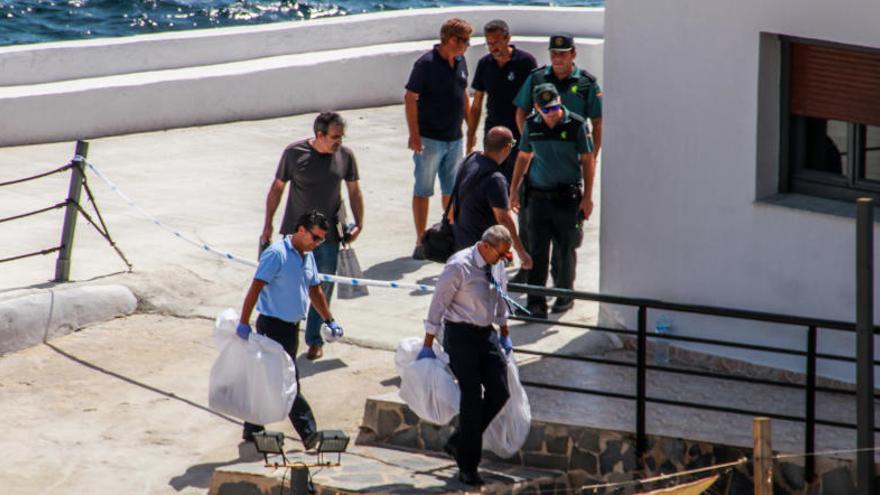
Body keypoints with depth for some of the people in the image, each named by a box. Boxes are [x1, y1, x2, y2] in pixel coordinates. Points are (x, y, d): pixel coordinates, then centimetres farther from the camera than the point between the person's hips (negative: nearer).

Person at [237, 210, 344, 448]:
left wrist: (329, 320, 23)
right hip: (273, 324, -9)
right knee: (289, 383, -8)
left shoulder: (308, 257, 12)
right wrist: (244, 323, -24)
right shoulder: (276, 254, -15)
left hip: (291, 326, 9)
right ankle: (309, 434, -9)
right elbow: (255, 288, -19)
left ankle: (252, 429, 20)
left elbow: (315, 290, 24)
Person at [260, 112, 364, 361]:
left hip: (329, 235, 2)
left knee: (323, 288, 6)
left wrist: (359, 224, 0)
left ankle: (315, 340, 19)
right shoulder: (294, 153, -10)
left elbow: (354, 191, 8)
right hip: (296, 232, -2)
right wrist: (268, 225, 0)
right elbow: (277, 187, -1)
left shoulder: (345, 156, -3)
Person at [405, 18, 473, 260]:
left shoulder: (460, 62, 8)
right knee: (422, 191, 1)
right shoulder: (426, 64, -14)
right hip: (429, 139, -7)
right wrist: (414, 135, -19)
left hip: (454, 138, 7)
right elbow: (410, 99, -14)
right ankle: (421, 243, 5)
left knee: (452, 191, 13)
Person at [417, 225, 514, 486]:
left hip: (487, 334, 7)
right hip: (461, 335, -7)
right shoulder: (459, 266, -18)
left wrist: (504, 335, 25)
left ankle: (459, 443, 18)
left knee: (499, 393, 0)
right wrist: (428, 346, -12)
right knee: (472, 397, -6)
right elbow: (438, 304, -14)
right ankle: (467, 466, 5)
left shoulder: (497, 266, 4)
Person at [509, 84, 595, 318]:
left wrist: (587, 196, -3)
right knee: (537, 251, -2)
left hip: (567, 198, -2)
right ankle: (536, 302, -1)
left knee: (566, 249, 8)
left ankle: (565, 294, 26)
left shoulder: (575, 124, -7)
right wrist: (514, 189, 15)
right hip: (538, 196, 2)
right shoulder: (532, 125, 3)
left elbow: (588, 160, -1)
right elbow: (524, 157, 16)